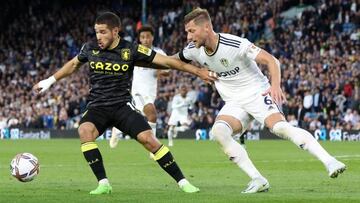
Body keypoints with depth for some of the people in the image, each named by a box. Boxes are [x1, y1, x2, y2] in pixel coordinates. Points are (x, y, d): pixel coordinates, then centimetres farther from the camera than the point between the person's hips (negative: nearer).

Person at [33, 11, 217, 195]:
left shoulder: (131, 50, -7)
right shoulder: (90, 48, -1)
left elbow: (166, 61, -5)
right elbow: (73, 64, 21)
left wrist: (198, 71, -7)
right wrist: (50, 81, 21)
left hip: (122, 105, -1)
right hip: (97, 107, 1)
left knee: (148, 139, -18)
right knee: (84, 130, -30)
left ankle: (182, 182, -4)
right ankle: (103, 183, -24)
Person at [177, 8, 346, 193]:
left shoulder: (234, 44, -21)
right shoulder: (194, 50, -4)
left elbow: (271, 60, -24)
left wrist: (275, 85, -38)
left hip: (257, 93, -5)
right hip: (234, 103, 5)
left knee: (280, 127, -30)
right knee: (218, 131, -25)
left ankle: (329, 162, -31)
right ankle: (257, 180, -23)